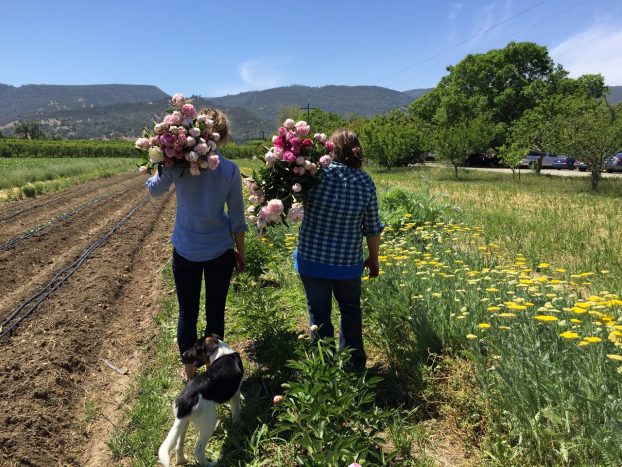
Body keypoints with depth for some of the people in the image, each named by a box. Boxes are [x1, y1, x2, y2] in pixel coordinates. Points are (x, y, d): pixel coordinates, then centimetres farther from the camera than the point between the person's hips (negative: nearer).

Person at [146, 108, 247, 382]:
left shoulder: (178, 164, -11)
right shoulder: (230, 170, -9)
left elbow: (155, 190, 6)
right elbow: (237, 219, -4)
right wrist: (240, 253, 7)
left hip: (186, 251, 0)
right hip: (220, 251, 0)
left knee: (187, 313, 15)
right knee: (215, 312, 14)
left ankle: (189, 370, 30)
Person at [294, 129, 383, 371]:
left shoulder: (319, 173, -14)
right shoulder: (366, 183, -4)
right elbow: (372, 228, 1)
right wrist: (373, 259, 14)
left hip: (313, 260, -2)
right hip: (348, 262, 3)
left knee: (319, 315, 13)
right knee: (350, 311, 24)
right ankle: (354, 365, 36)